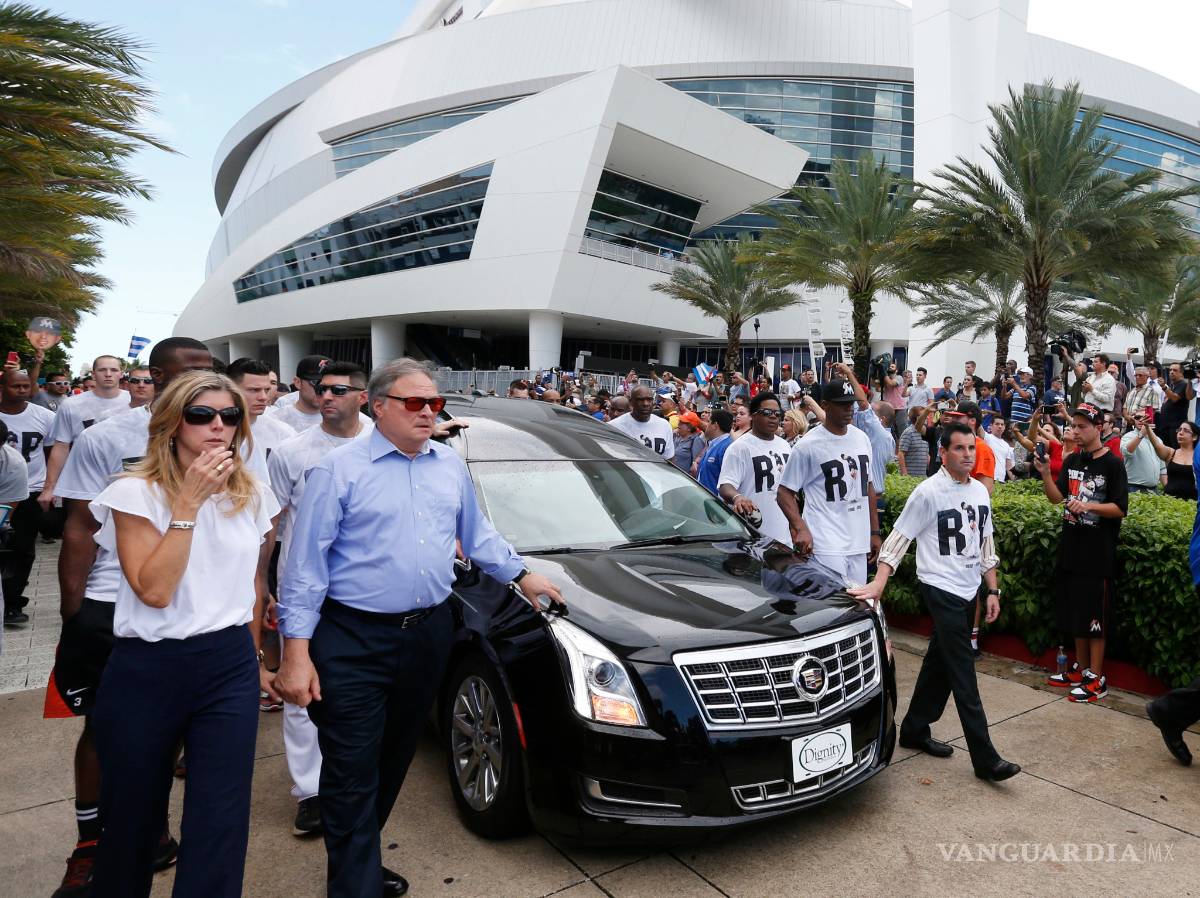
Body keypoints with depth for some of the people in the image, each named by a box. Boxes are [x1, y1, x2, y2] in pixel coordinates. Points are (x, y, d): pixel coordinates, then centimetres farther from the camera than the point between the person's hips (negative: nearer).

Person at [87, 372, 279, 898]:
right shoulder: (136, 492, -7)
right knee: (132, 814, 16)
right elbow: (154, 590, -18)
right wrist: (188, 503, -20)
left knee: (221, 821, 0)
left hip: (230, 667, 3)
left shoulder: (252, 495, 5)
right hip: (146, 670, -2)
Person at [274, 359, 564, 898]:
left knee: (394, 759, 19)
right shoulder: (340, 469, -7)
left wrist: (521, 575, 19)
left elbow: (476, 534, 22)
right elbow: (306, 565, -9)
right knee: (351, 776, 0)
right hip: (354, 642, -5)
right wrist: (296, 650, -13)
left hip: (429, 634, 6)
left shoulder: (450, 466, 9)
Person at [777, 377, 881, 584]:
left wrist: (875, 532, 16)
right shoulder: (808, 445, -9)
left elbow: (868, 487, 19)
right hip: (826, 545, -7)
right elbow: (784, 492, -7)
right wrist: (801, 528, -21)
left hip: (859, 544, 7)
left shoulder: (862, 438, 11)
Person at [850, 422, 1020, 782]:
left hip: (969, 591, 7)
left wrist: (993, 591, 15)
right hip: (941, 589, -7)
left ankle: (915, 730, 29)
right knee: (963, 674, -6)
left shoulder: (980, 491, 8)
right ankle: (985, 758, -1)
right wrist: (879, 583, -22)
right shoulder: (929, 492, -13)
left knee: (939, 664, 15)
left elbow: (986, 545, 16)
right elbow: (898, 539, -13)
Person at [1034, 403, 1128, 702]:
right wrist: (1045, 474, -12)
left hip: (1099, 553, -6)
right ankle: (1081, 668, 26)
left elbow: (1120, 508, -11)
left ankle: (1096, 679, 9)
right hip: (1071, 548, 6)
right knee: (1074, 614, 13)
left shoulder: (1112, 464, -8)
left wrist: (1088, 506, -25)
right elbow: (1056, 497, 3)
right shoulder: (1072, 461, 9)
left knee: (1095, 617, 0)